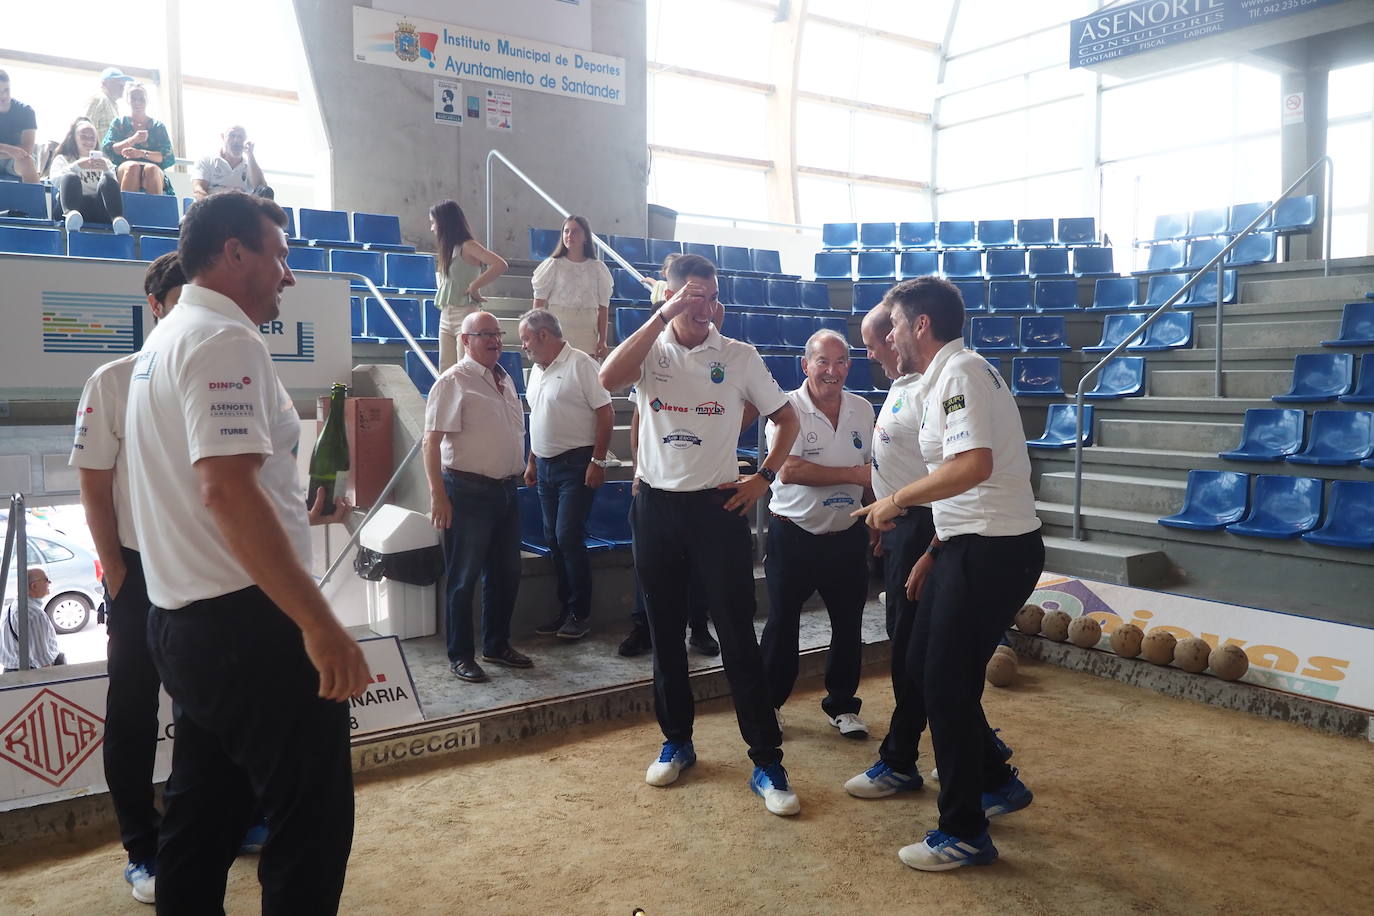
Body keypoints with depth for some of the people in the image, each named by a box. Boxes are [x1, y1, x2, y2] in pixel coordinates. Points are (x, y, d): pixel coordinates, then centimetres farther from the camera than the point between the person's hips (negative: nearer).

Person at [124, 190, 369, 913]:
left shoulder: (162, 342, 17)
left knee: (204, 816, 19)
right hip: (244, 621, -10)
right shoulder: (224, 341, -15)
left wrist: (296, 512, 34)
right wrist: (321, 626, -28)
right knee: (314, 817, -1)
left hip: (184, 619, 10)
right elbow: (228, 489, -27)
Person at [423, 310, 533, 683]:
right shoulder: (454, 381, -11)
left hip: (506, 489, 8)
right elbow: (432, 440, -16)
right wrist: (438, 495, -21)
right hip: (469, 491, -8)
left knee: (506, 572, 15)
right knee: (465, 578, 2)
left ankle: (497, 645, 30)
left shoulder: (505, 379, 13)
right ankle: (460, 655, 14)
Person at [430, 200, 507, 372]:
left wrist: (474, 287, -20)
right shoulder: (448, 249, 14)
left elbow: (500, 265, -23)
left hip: (465, 314, -8)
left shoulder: (467, 246, -10)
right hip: (446, 317, 8)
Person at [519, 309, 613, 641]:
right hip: (546, 465, 8)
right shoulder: (537, 370, 14)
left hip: (576, 464, -8)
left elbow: (605, 413, -15)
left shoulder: (580, 364, -12)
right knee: (554, 539, 10)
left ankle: (580, 613, 4)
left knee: (569, 537, -9)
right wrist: (532, 462, 20)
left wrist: (598, 461, -17)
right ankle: (566, 610, 20)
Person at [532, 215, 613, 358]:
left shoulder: (597, 268, 8)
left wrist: (602, 340, 1)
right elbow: (539, 303, 3)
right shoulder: (553, 265, 4)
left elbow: (603, 307, 7)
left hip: (587, 333, 1)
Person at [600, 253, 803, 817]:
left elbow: (786, 418, 10)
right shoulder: (650, 351, 0)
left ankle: (767, 764, 7)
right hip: (656, 506, 2)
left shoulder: (739, 356, 1)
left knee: (739, 638, -2)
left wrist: (765, 477, -1)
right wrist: (664, 315, -22)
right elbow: (609, 378, -23)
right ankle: (677, 742, 29)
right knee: (665, 636, 12)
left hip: (718, 507, -1)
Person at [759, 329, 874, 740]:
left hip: (847, 536, 5)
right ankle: (767, 703, 24)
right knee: (782, 622, 8)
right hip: (794, 535, -4)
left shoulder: (862, 409, 5)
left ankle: (842, 704, 29)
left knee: (849, 624, 12)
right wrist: (853, 475, -23)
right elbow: (789, 470, -25)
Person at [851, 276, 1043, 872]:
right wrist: (931, 555, 24)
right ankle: (997, 783, 32)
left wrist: (895, 500, -17)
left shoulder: (960, 372, -14)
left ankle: (964, 834, 13)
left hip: (993, 550, -10)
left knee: (947, 685, -2)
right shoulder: (944, 377, 17)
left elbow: (973, 465, -29)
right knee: (922, 667, 15)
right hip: (970, 544, 10)